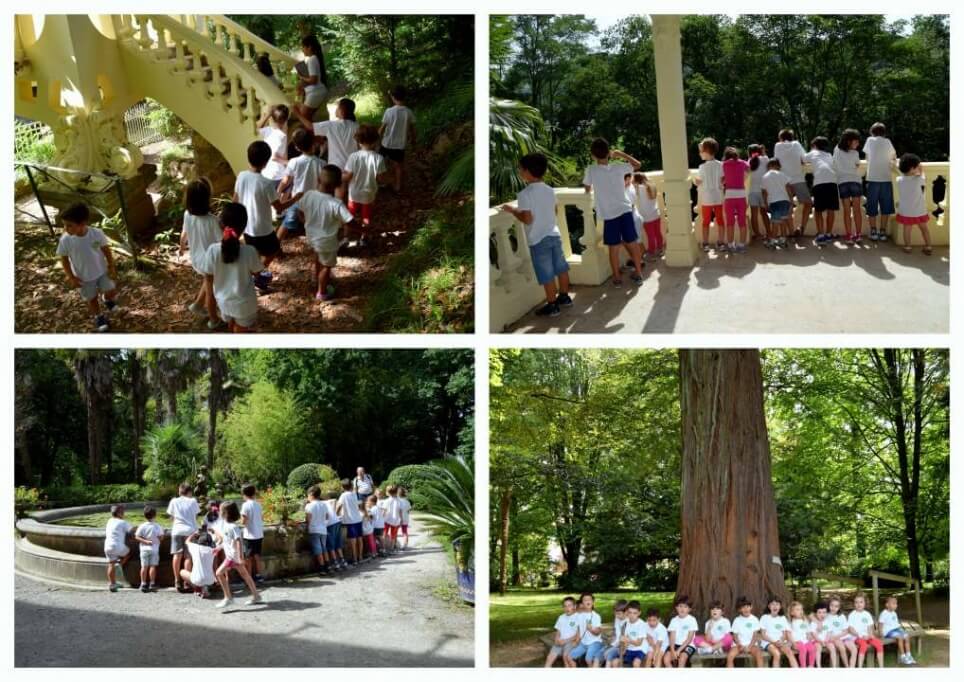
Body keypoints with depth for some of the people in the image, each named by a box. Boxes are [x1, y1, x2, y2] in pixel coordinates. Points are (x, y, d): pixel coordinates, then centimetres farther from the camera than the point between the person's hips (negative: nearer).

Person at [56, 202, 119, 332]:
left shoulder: (97, 234, -26)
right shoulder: (65, 240, -26)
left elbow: (106, 250, -9)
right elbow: (64, 259, -11)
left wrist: (111, 267, -5)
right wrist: (71, 277, -12)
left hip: (102, 271, 0)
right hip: (84, 277, 0)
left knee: (111, 292, 7)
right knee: (91, 299, 15)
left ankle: (108, 300, 45)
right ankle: (98, 317, 43)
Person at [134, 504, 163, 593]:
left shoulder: (142, 526, -5)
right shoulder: (157, 526, -6)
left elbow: (137, 537, -9)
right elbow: (161, 536, -3)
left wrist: (145, 541, -9)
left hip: (144, 549, 0)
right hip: (154, 549, 0)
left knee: (144, 566, 3)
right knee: (153, 566, 2)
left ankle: (143, 584, 3)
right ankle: (152, 584, 1)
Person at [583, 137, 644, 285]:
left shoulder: (591, 170, -8)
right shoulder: (618, 167, -3)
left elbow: (587, 190, 7)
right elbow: (637, 165, 14)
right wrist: (621, 154, 16)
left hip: (609, 215, -2)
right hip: (625, 210, 2)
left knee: (614, 247, 7)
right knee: (632, 243, 11)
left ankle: (617, 278, 14)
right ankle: (638, 274, 18)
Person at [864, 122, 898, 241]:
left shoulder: (870, 140, 5)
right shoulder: (888, 142, 8)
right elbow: (894, 156, 20)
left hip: (873, 178, -1)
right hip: (886, 178, 1)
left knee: (872, 207, 6)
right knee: (885, 207, 8)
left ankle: (873, 232, 3)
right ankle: (883, 232, 6)